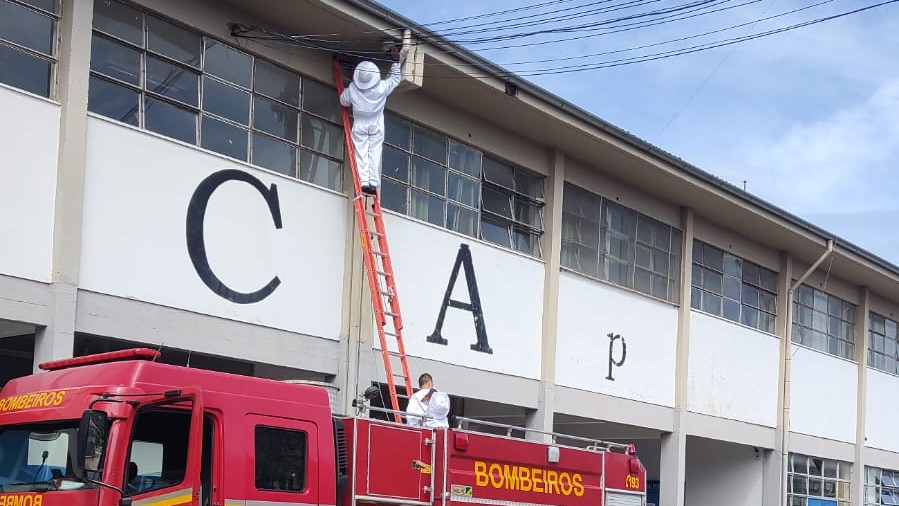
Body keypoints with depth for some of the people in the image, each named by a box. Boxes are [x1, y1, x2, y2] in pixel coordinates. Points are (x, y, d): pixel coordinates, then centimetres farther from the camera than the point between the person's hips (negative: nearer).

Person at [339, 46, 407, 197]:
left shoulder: (352, 89, -18)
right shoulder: (382, 87, -20)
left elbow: (343, 101, 2)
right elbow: (396, 78, -2)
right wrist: (396, 62, 8)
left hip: (359, 125, 0)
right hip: (377, 125, 0)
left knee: (361, 153, 3)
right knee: (374, 153, 3)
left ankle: (364, 182, -8)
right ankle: (373, 183, -5)